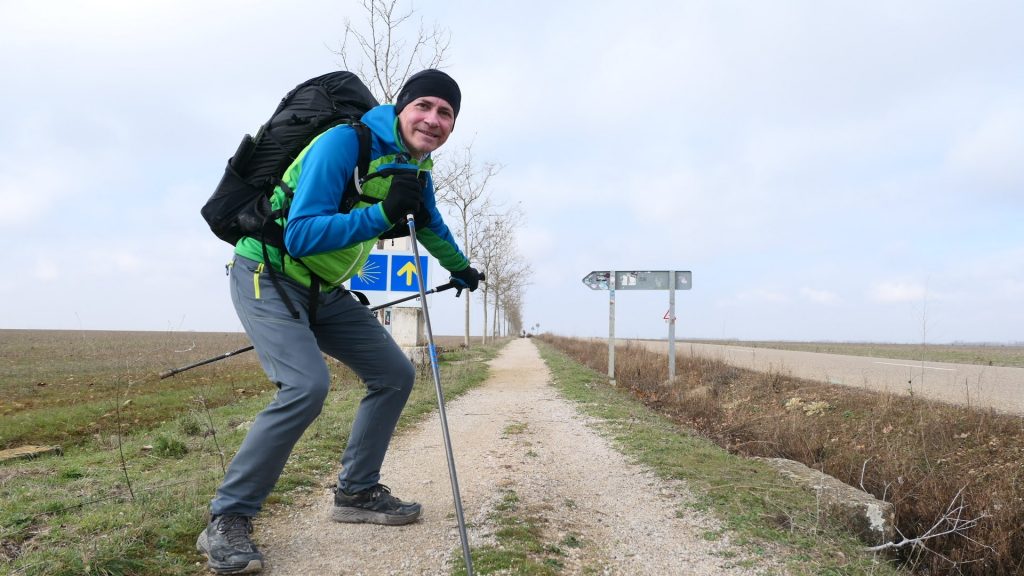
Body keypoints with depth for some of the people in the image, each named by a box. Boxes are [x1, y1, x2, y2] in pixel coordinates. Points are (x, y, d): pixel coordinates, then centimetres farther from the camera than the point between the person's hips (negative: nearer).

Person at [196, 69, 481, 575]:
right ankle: (227, 519, -13)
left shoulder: (416, 167, 3)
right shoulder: (344, 143, -23)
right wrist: (383, 214, -37)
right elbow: (301, 235, -30)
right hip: (268, 277, -8)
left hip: (325, 290, 8)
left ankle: (356, 492, 18)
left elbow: (430, 225, 24)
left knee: (395, 375, 4)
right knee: (307, 386, -28)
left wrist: (459, 267, 36)